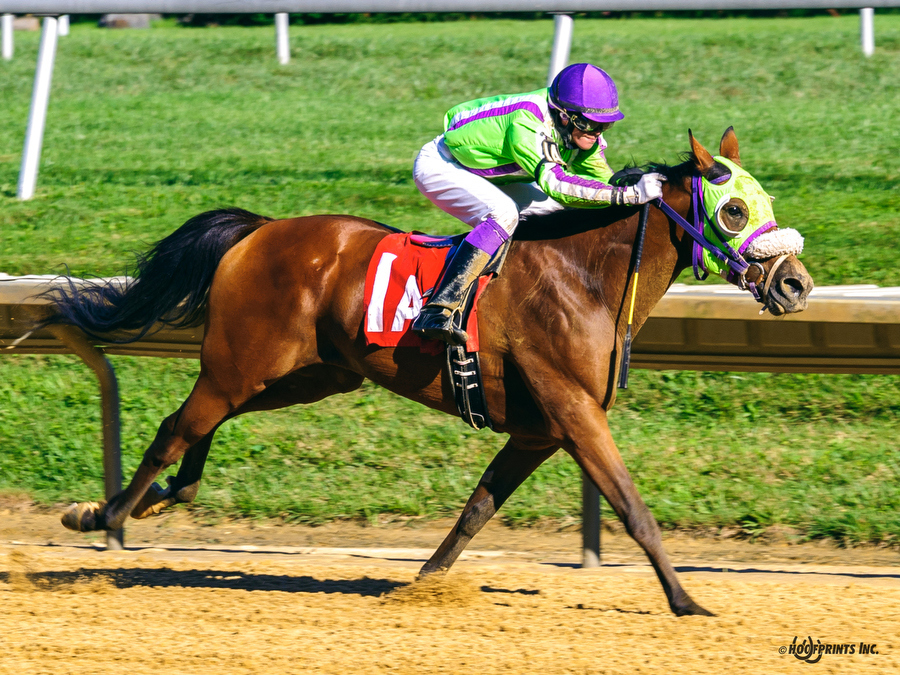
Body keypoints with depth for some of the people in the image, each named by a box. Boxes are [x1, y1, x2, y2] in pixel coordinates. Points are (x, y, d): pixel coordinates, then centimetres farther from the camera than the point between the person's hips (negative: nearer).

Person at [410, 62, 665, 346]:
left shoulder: (579, 132, -11)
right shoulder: (526, 124, -37)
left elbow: (605, 181, 0)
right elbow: (555, 183, -48)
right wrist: (628, 195, -51)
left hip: (482, 174, 9)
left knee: (567, 211, -2)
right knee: (504, 213, -34)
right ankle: (436, 310, -40)